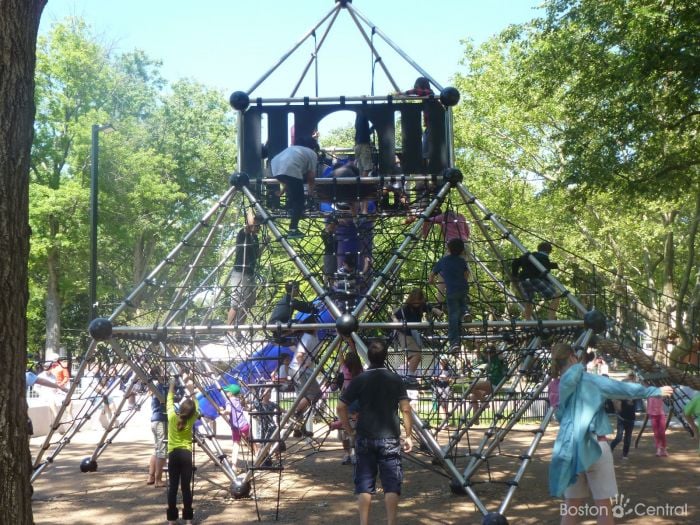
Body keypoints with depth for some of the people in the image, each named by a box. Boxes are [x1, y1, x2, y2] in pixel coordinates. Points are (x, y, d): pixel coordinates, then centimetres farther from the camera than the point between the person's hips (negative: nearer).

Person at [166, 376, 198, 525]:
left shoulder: (172, 416, -4)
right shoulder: (191, 420, -2)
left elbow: (169, 401, 11)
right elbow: (196, 408, 16)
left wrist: (172, 385, 22)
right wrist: (191, 391, 20)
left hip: (173, 454, 0)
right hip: (186, 454, 0)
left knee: (173, 486, 2)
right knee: (186, 486, 1)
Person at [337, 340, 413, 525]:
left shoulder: (359, 380, -1)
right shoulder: (396, 380, -1)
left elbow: (341, 407, -2)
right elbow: (406, 409, -6)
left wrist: (350, 430, 8)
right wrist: (408, 435, 1)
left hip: (364, 438, 1)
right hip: (390, 438, -1)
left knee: (364, 484, 7)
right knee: (391, 484, 4)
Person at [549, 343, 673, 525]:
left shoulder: (563, 385, 10)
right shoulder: (588, 379, -5)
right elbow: (623, 389, -4)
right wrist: (656, 391, 8)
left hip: (570, 446, 5)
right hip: (593, 445, -5)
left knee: (572, 504, 9)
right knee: (603, 503, 4)